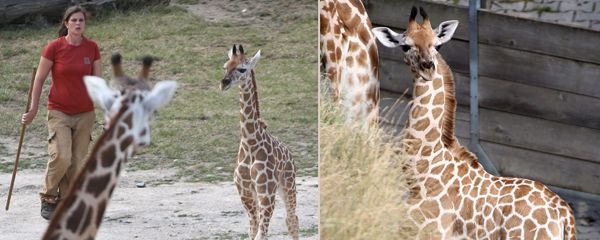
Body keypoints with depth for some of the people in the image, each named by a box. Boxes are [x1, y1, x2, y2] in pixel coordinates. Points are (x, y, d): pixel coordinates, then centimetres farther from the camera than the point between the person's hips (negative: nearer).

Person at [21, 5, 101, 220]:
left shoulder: (92, 48, 1)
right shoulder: (54, 47, -8)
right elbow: (39, 79, -1)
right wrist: (33, 109, 2)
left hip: (85, 114, 3)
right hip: (59, 112, -3)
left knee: (77, 162, 0)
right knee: (61, 156, -17)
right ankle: (48, 199, 3)